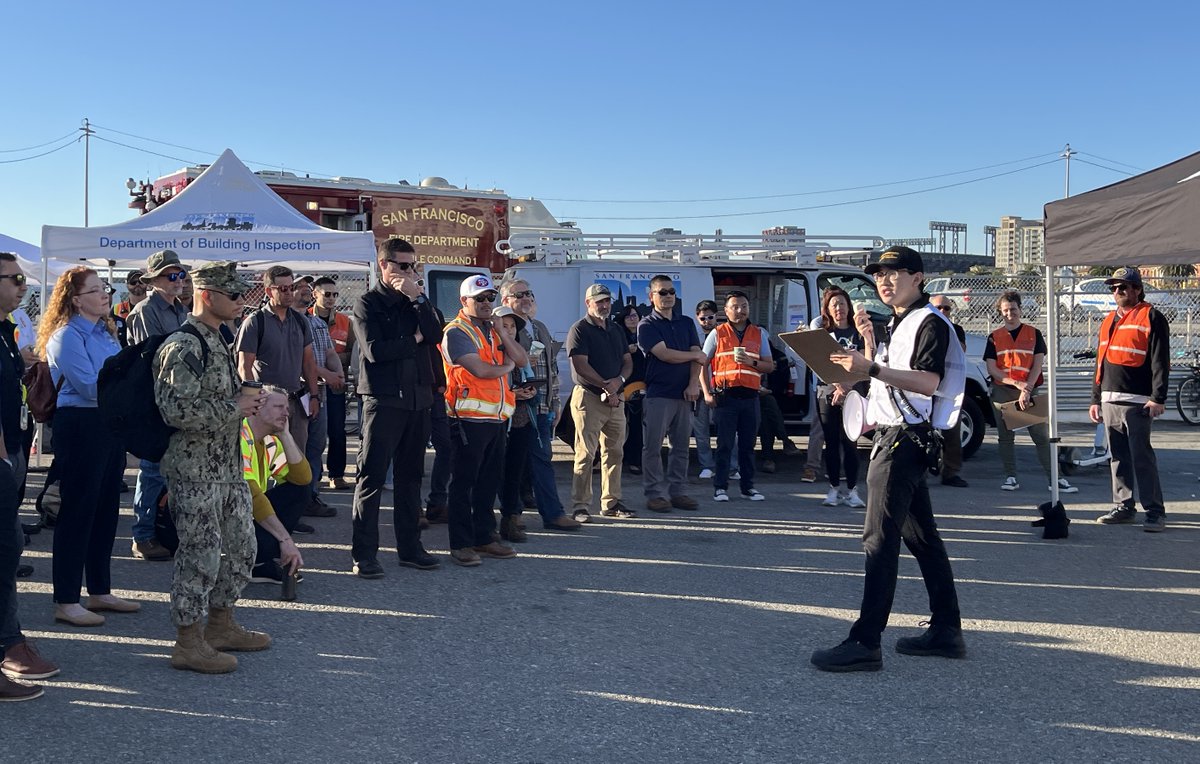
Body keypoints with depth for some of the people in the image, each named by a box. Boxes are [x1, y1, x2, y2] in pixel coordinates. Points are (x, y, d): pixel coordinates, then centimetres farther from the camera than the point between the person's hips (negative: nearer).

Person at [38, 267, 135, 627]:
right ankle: (66, 601, 5)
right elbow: (90, 387, -19)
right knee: (78, 511, -3)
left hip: (110, 425, 9)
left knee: (106, 509, 13)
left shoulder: (105, 332, 14)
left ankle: (100, 591, 24)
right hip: (80, 426, -9)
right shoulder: (67, 336, -12)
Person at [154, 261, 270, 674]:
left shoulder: (217, 340, 14)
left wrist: (245, 398, 9)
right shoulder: (184, 346, -18)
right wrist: (235, 406, -19)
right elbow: (177, 410, -27)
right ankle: (189, 643, 9)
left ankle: (221, 624, 30)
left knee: (241, 545, 16)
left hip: (227, 464, 10)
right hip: (194, 468, -10)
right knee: (200, 552, -3)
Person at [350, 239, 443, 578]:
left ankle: (410, 547, 19)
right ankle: (364, 555, -1)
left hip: (418, 398, 6)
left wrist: (417, 298, -10)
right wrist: (413, 339, -4)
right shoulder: (368, 303, -1)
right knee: (372, 477, -4)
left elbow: (434, 336, -3)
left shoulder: (419, 301, 15)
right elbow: (374, 350, -14)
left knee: (411, 475, 11)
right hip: (383, 398, -5)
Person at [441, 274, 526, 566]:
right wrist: (506, 367, -1)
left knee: (489, 481, 12)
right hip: (469, 418, -8)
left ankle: (484, 538, 21)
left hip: (497, 417, 8)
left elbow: (522, 359, 9)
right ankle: (461, 544, 4)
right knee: (464, 482, -2)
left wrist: (502, 331, -2)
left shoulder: (494, 330, 18)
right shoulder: (457, 332, -7)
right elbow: (479, 369, -19)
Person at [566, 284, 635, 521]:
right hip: (588, 397, -7)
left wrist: (619, 380, -6)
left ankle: (611, 503, 17)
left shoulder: (617, 330, 19)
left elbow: (628, 361, 15)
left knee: (614, 453, 9)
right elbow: (581, 366, -13)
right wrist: (606, 387, -15)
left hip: (615, 399, 7)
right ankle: (580, 506, -6)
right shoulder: (580, 329, -4)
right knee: (586, 455, -8)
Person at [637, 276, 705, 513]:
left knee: (681, 446, 8)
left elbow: (697, 358, 7)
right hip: (658, 394, -5)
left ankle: (678, 491, 15)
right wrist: (695, 355, -2)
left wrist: (694, 384, -9)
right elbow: (664, 354, -13)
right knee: (653, 447, -3)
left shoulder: (687, 323, 16)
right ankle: (655, 493, 3)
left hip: (684, 394, 5)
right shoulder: (647, 325, 0)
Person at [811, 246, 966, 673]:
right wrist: (870, 339, 19)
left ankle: (865, 644, -12)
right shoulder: (898, 324, 21)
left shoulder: (930, 323, -10)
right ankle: (946, 630, 20)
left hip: (904, 439, -11)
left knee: (880, 540, -13)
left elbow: (928, 381, -24)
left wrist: (871, 368, -31)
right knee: (921, 536, 13)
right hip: (891, 435, 11)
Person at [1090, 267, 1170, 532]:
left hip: (1137, 402, -7)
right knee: (1118, 458, 10)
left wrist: (1158, 398, -17)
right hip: (1109, 401, 8)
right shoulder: (1109, 321, 20)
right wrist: (1096, 398, 20)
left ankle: (1155, 512, -6)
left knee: (1141, 457, -10)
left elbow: (1160, 361, -10)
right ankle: (1124, 507, 17)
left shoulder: (1151, 318, -4)